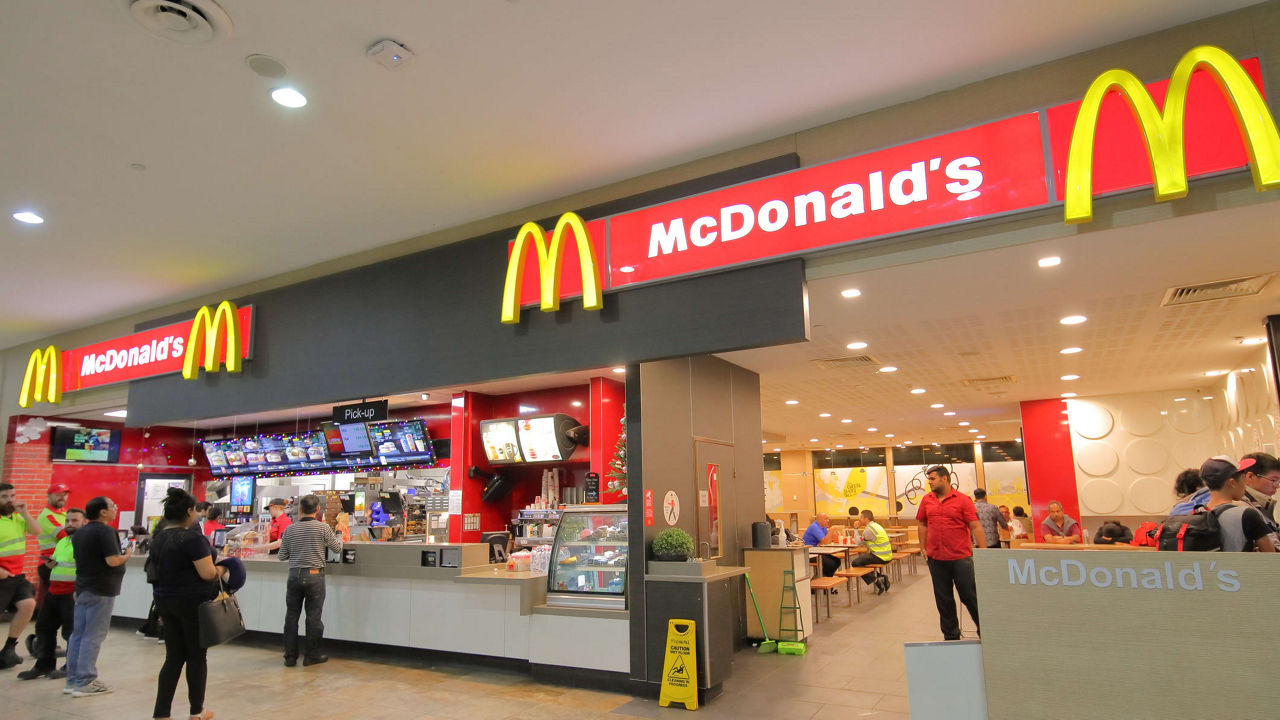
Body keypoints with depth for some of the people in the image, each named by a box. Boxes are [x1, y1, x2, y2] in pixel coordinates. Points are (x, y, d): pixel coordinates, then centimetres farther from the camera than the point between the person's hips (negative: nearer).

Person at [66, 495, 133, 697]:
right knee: (93, 636, -4)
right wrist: (127, 555, -5)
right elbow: (113, 561, -23)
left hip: (82, 588, 9)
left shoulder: (80, 533, 12)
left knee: (78, 634, 13)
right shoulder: (105, 531, -17)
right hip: (101, 590, -9)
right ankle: (85, 682, -1)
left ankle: (73, 680, 19)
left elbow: (79, 559, 21)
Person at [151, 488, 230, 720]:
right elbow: (208, 573, -21)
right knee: (197, 655, 6)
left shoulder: (158, 539, 7)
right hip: (193, 602, -7)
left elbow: (157, 571, 16)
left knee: (174, 656, 11)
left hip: (165, 601, 7)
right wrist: (222, 570, -1)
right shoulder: (192, 537, -18)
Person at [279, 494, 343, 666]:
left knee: (291, 616, 12)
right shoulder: (323, 528, -9)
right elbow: (337, 548, 1)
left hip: (294, 576, 3)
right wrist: (340, 537, 20)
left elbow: (282, 556, 6)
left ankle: (290, 657, 19)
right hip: (314, 576, -3)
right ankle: (311, 655, 13)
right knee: (313, 617, 6)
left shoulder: (290, 529, 0)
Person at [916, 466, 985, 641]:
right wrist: (923, 548, 8)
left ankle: (984, 631, 22)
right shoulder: (926, 500, 6)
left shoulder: (962, 500, -6)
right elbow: (922, 524, 14)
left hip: (961, 557, -4)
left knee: (970, 596, 4)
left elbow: (975, 526, -8)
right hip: (936, 558, 4)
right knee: (943, 600, 11)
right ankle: (951, 636, 23)